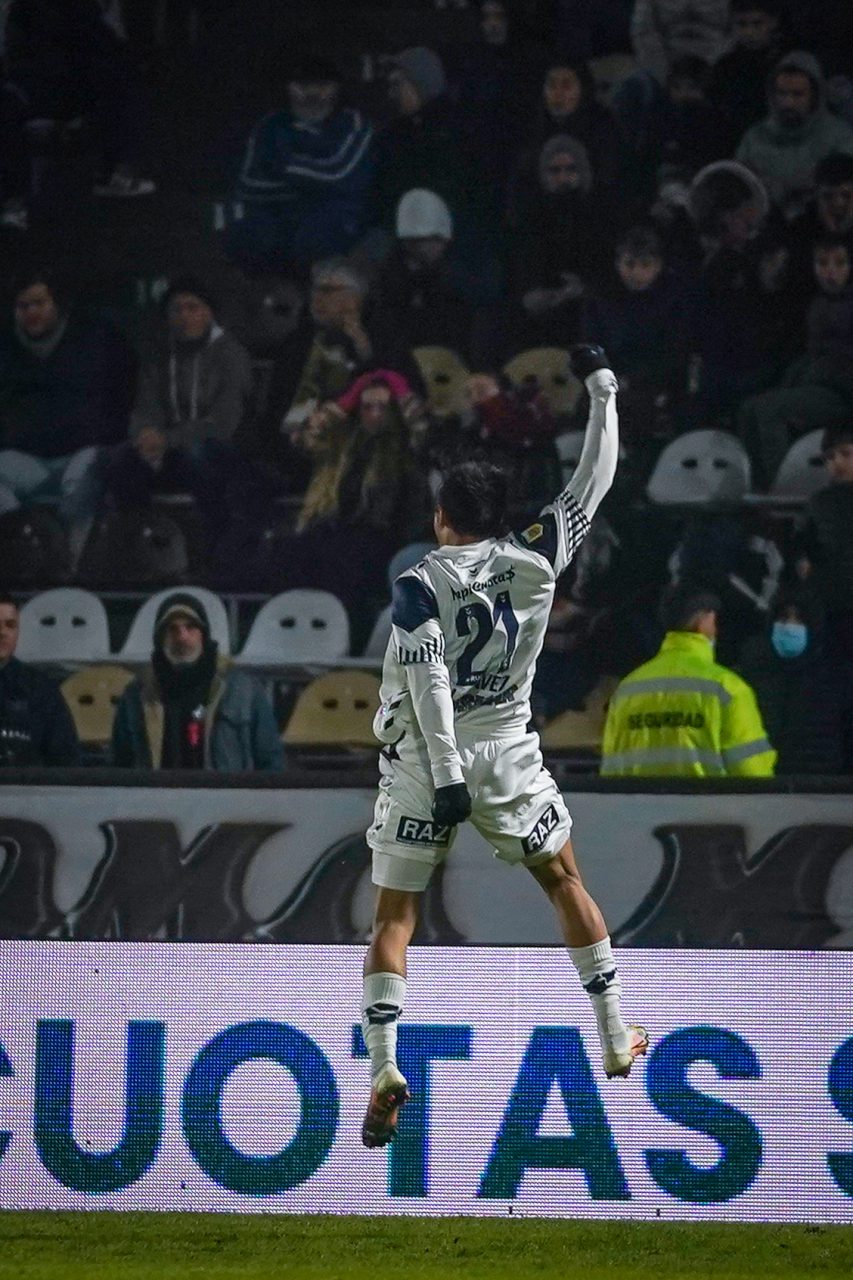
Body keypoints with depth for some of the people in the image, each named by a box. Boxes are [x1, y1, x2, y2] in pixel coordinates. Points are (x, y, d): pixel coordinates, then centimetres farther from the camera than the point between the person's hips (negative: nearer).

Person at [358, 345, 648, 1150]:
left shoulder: (420, 584, -9)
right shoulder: (535, 560, 0)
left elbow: (430, 681, -19)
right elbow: (594, 482, 11)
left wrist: (446, 774, -21)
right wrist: (601, 389, 21)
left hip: (425, 764, -3)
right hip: (506, 758, 3)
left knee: (394, 916, 3)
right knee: (565, 881, 21)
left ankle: (383, 1065, -13)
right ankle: (615, 1042, 22)